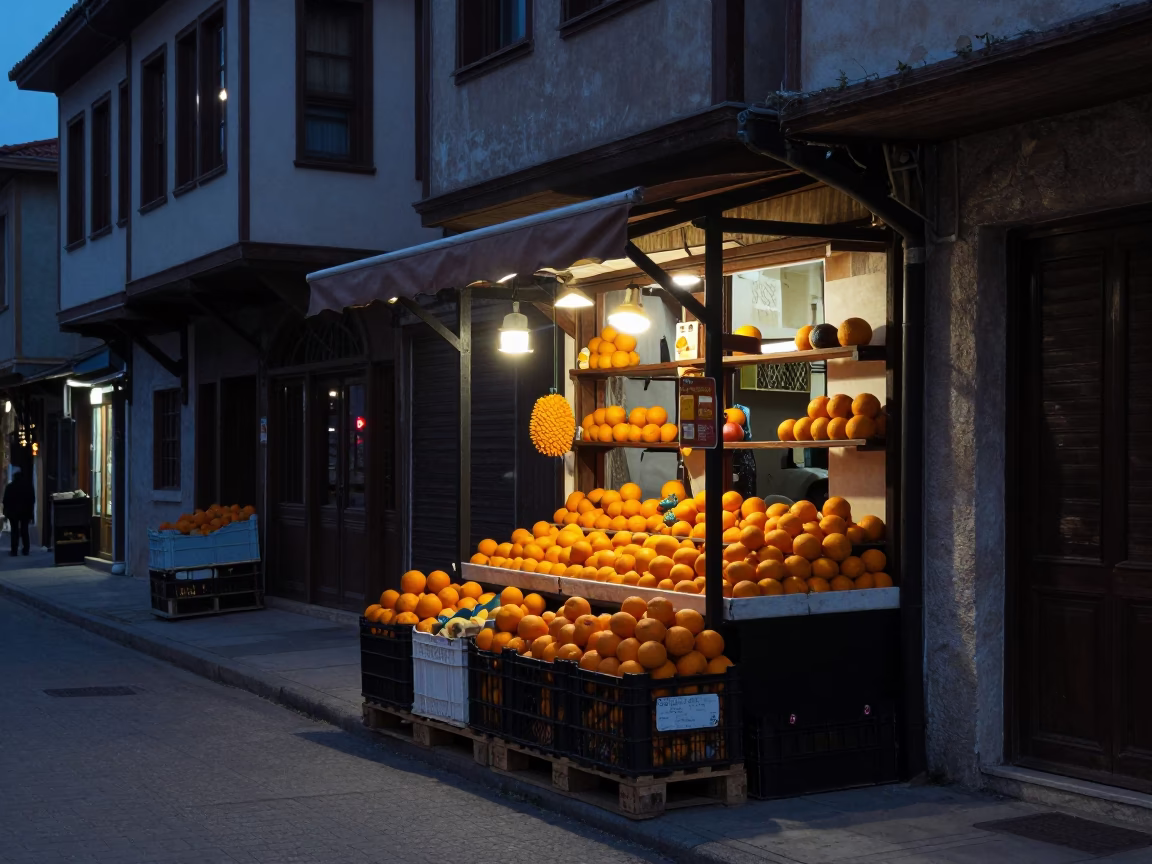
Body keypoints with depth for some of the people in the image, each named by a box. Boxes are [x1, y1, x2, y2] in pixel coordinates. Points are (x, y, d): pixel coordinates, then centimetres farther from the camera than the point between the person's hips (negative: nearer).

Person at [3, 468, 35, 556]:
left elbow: (6, 501, -4)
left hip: (13, 512, -2)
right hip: (26, 512, 2)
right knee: (24, 530, 8)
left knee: (15, 531, 1)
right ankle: (26, 550, 7)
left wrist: (6, 512, 2)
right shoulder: (28, 487, 0)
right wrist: (31, 512, 7)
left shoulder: (9, 487, -5)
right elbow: (32, 500, 2)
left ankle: (14, 551, -5)